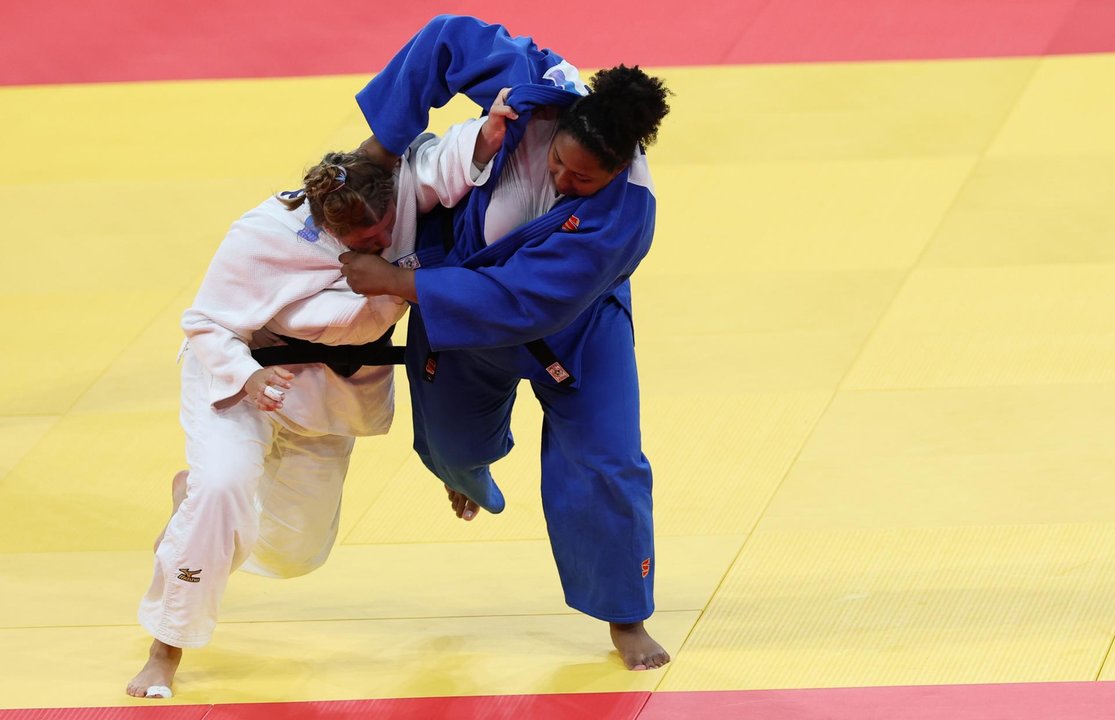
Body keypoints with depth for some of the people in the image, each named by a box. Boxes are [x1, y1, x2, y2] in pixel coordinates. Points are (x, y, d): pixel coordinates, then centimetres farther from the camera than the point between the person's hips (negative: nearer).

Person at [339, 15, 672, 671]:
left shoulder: (623, 212, -42)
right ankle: (470, 477, 67)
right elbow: (446, 39, -21)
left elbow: (519, 304, -42)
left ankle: (626, 617, 18)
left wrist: (394, 283, -40)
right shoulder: (538, 90, -35)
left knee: (605, 464, -5)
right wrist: (378, 150, -24)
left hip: (573, 330, -4)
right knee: (454, 442, 25)